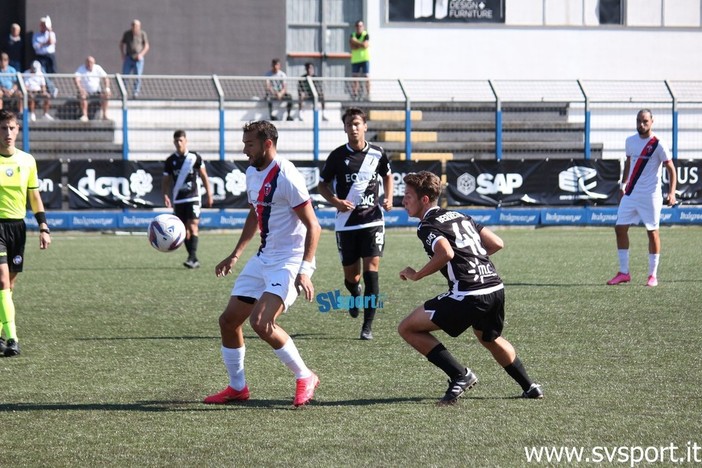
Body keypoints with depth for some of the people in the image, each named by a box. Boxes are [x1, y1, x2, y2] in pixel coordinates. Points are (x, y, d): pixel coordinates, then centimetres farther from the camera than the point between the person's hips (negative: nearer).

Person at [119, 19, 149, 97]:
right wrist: (123, 55, 4)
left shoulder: (143, 34, 1)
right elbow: (121, 44, 16)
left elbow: (146, 46, 4)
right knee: (125, 75, -2)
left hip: (138, 58, -1)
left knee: (137, 76, -5)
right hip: (128, 58, 1)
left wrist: (141, 54, -10)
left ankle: (136, 92, 1)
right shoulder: (127, 34, 5)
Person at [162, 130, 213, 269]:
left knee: (193, 226, -16)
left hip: (193, 198, -3)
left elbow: (204, 177, 7)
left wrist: (209, 194, 5)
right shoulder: (170, 161, 4)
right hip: (178, 200, 3)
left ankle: (192, 257, -21)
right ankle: (194, 260, 11)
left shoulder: (195, 158, -1)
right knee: (184, 230, 4)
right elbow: (166, 181, 9)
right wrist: (165, 195, -7)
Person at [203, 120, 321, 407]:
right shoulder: (252, 173, 9)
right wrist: (236, 255, 23)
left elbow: (313, 226, -18)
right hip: (264, 258, 9)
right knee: (229, 320, 6)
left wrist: (304, 270, -27)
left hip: (290, 261, -9)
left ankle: (305, 378, -6)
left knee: (260, 322, -23)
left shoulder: (286, 177, -18)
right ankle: (237, 387, 22)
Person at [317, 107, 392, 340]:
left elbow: (387, 176, 20)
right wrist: (335, 201, -12)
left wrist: (388, 198, 3)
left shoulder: (377, 154, 1)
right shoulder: (338, 155, -3)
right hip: (346, 222, 0)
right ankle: (355, 294, 46)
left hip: (373, 220, 0)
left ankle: (368, 326, -11)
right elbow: (322, 184, 6)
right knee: (351, 275, 6)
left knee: (371, 269, -13)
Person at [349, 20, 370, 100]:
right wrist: (360, 45, -12)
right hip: (355, 59, 5)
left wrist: (355, 42, -9)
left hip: (364, 59, -5)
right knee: (355, 76, 3)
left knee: (365, 76, -7)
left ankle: (368, 93, -7)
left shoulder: (366, 35, -3)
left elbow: (365, 45, -17)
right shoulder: (352, 35, 11)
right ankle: (355, 92, 8)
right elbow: (351, 46, -3)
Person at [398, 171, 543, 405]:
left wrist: (416, 275, -9)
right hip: (496, 288, 8)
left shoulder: (427, 226, -2)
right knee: (489, 338, 38)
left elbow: (446, 253, -22)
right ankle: (529, 387, 39)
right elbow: (497, 243, 19)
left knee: (408, 328, 2)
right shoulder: (460, 216, 21)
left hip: (468, 295, -8)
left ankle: (460, 375, -3)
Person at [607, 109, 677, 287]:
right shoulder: (630, 141, 8)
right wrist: (624, 184, 16)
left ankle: (653, 275, 7)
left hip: (650, 195, -6)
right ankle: (624, 272, 7)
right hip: (630, 193, 6)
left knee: (652, 232, -1)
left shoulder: (658, 145, -10)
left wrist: (671, 193, -19)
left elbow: (671, 169, -9)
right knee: (620, 228, 0)